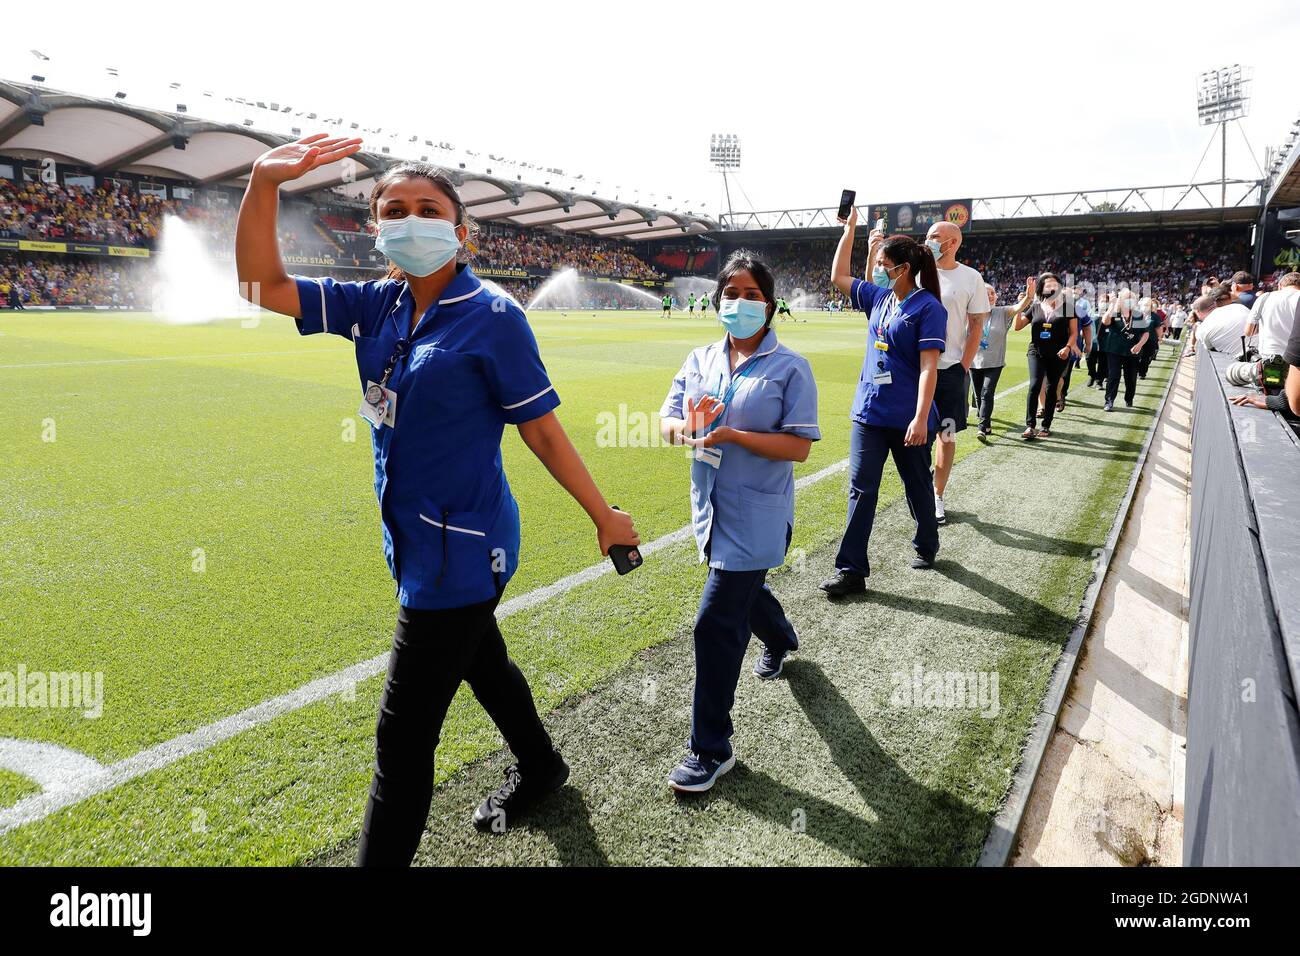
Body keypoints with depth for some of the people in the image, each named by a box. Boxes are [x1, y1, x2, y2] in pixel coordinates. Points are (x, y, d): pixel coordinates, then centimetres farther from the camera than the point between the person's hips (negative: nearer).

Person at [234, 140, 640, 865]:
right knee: (483, 664, 28)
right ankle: (541, 769, 53)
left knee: (404, 732, 1)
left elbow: (542, 429, -12)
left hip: (461, 550, -8)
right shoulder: (378, 305, 3)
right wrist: (264, 184, -14)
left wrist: (604, 516, -7)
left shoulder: (491, 317, -16)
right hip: (417, 537, 8)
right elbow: (264, 286, -1)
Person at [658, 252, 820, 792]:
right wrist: (685, 427, -21)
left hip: (756, 518, -6)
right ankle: (781, 640, 63)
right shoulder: (702, 360, 6)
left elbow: (799, 446, -14)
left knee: (716, 624, -10)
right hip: (711, 510, 6)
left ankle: (711, 750, 4)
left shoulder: (790, 368, -9)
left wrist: (732, 434, -24)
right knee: (743, 592, 28)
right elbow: (666, 418, 3)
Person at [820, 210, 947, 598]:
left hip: (909, 419, -6)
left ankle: (926, 547, 36)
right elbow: (838, 277, 21)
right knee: (861, 489, 1)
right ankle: (851, 569, 2)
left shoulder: (928, 308, -11)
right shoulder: (878, 297, 9)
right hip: (869, 412, 6)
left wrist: (920, 418, -23)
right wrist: (850, 228, 17)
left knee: (917, 486, 14)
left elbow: (928, 367, -17)